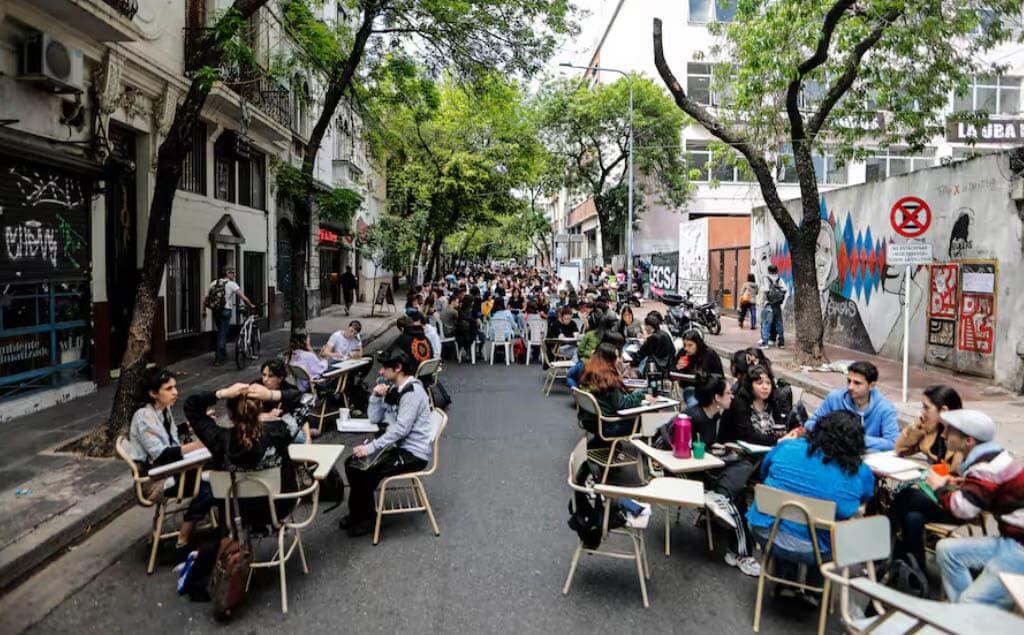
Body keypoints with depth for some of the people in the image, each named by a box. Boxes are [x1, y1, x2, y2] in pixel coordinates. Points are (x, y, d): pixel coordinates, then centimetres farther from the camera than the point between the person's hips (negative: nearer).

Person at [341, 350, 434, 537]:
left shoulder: (412, 391, -20)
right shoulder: (398, 389, 11)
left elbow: (401, 428, -26)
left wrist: (371, 447, -25)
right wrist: (378, 397, -4)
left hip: (414, 453, -10)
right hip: (401, 445, 10)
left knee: (364, 471, -18)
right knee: (352, 463, 3)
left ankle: (365, 519, 2)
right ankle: (357, 513, 14)